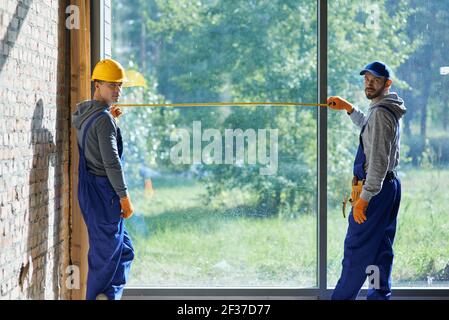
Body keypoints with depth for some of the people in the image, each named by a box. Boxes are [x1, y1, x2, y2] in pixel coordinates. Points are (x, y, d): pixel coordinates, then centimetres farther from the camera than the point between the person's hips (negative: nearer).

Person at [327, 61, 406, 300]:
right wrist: (348, 108, 32)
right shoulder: (389, 111, 15)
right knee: (381, 246, 12)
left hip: (375, 189, -11)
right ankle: (380, 294, 16)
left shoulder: (381, 113, -17)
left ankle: (342, 297, -5)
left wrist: (365, 197, -26)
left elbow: (379, 159, -24)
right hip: (389, 185, 11)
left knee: (356, 247, -7)